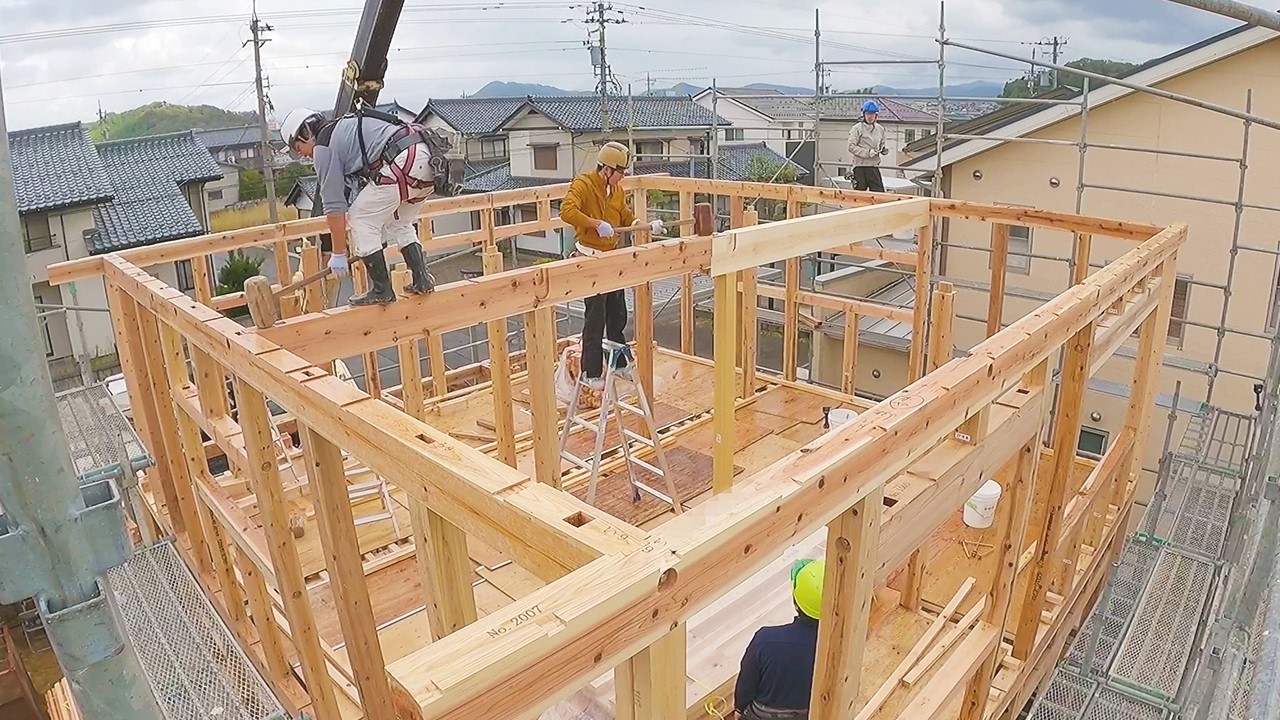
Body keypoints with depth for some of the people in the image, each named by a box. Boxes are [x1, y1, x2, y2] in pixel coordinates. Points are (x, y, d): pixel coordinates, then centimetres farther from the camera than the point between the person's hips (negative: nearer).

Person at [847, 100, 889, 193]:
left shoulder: (880, 129, 13)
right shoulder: (857, 128, -4)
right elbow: (851, 147, -11)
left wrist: (884, 150, 2)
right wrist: (867, 152, -19)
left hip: (874, 166, 5)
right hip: (860, 166, -5)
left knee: (879, 193, 0)